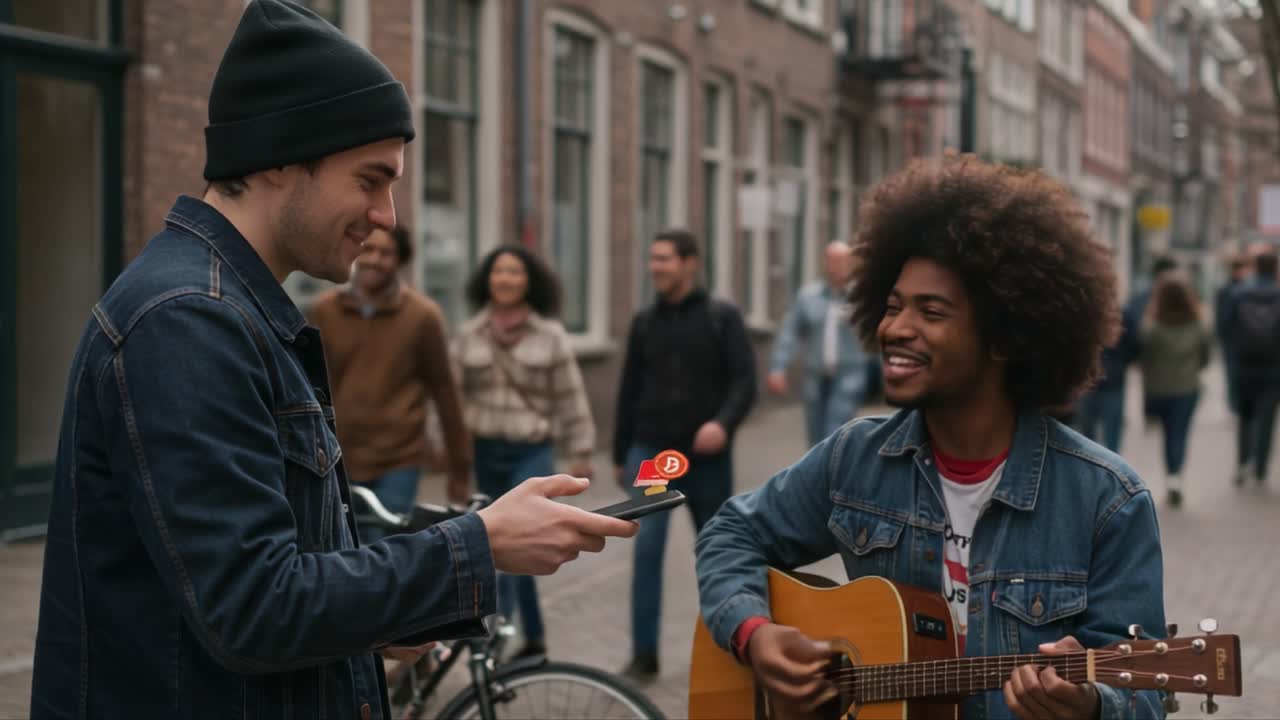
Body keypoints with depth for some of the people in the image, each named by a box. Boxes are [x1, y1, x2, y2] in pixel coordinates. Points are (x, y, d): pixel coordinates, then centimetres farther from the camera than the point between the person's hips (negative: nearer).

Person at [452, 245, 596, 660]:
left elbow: (570, 398, 0)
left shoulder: (550, 336, -2)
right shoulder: (469, 336, 4)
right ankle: (534, 639, 23)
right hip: (486, 452, 3)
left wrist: (581, 453, -1)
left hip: (532, 453, -3)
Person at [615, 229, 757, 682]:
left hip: (707, 457, -1)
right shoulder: (644, 322, 7)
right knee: (647, 549, -11)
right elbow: (630, 390, 12)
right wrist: (620, 454, 13)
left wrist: (724, 423, -27)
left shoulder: (722, 317, -2)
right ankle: (644, 656, -8)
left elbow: (744, 381, -9)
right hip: (651, 453, 1)